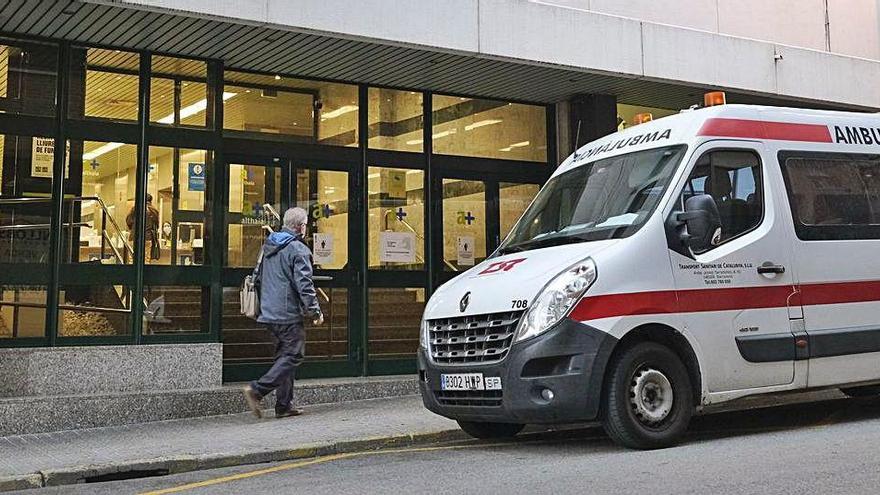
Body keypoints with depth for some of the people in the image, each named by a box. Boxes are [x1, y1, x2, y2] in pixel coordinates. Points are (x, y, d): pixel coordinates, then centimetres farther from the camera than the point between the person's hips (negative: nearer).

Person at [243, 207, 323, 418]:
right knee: (292, 355, -4)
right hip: (289, 314, -9)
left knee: (284, 355, 14)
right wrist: (315, 312, -8)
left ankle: (284, 405, 14)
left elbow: (257, 276, 20)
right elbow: (304, 284, -17)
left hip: (270, 312, 9)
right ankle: (257, 389, -16)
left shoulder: (269, 246, 14)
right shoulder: (298, 250, -12)